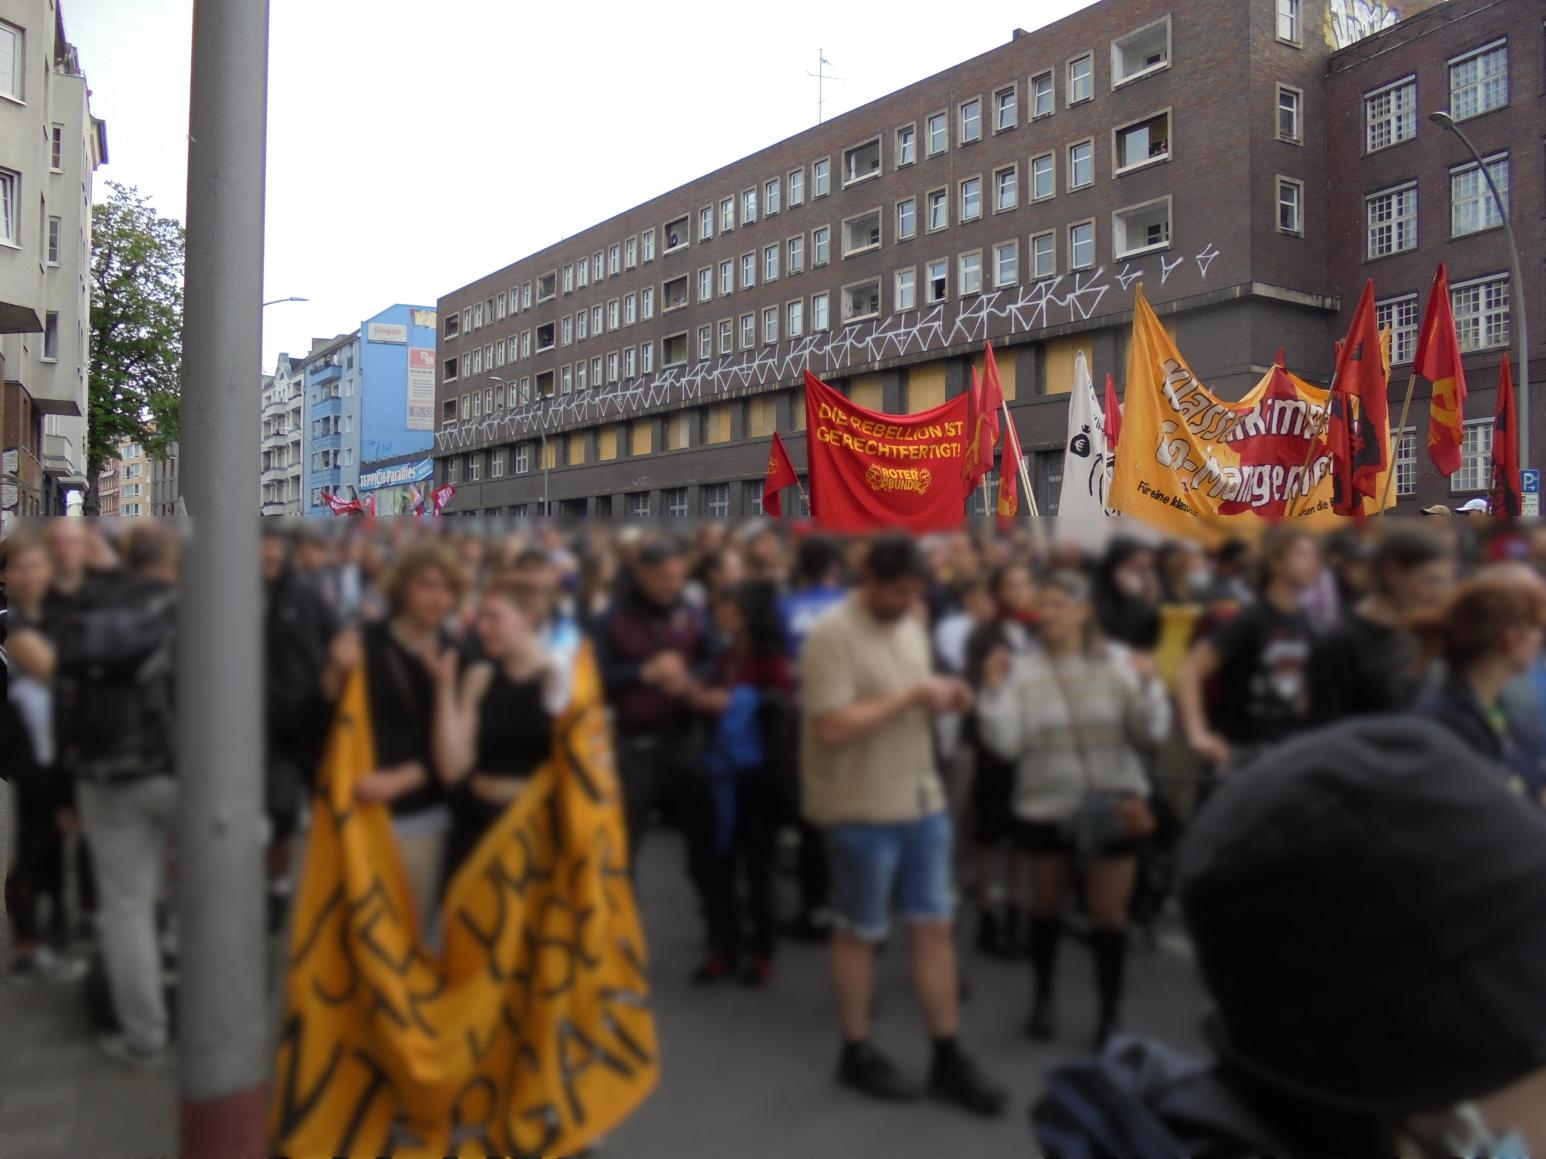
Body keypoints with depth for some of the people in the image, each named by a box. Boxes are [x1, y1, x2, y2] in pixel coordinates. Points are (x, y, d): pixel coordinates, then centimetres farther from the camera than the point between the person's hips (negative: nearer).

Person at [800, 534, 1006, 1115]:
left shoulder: (911, 624, 8)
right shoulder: (832, 634, -17)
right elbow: (832, 728, -24)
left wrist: (942, 697, -3)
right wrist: (911, 696, -22)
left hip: (923, 799, 7)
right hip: (862, 809, -7)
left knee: (934, 925, 11)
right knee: (860, 933, 9)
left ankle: (948, 1058, 23)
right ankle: (857, 1053, 27)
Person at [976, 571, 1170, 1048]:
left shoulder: (1119, 663, -5)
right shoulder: (1023, 669, -6)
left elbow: (1151, 733, -6)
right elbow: (1005, 744, -11)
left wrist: (1147, 686, -21)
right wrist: (995, 690, -21)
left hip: (1112, 803, 0)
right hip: (1045, 805, 1)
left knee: (1109, 911, 6)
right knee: (1047, 904, 16)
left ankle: (1110, 1011, 24)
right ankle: (1043, 996, 37)